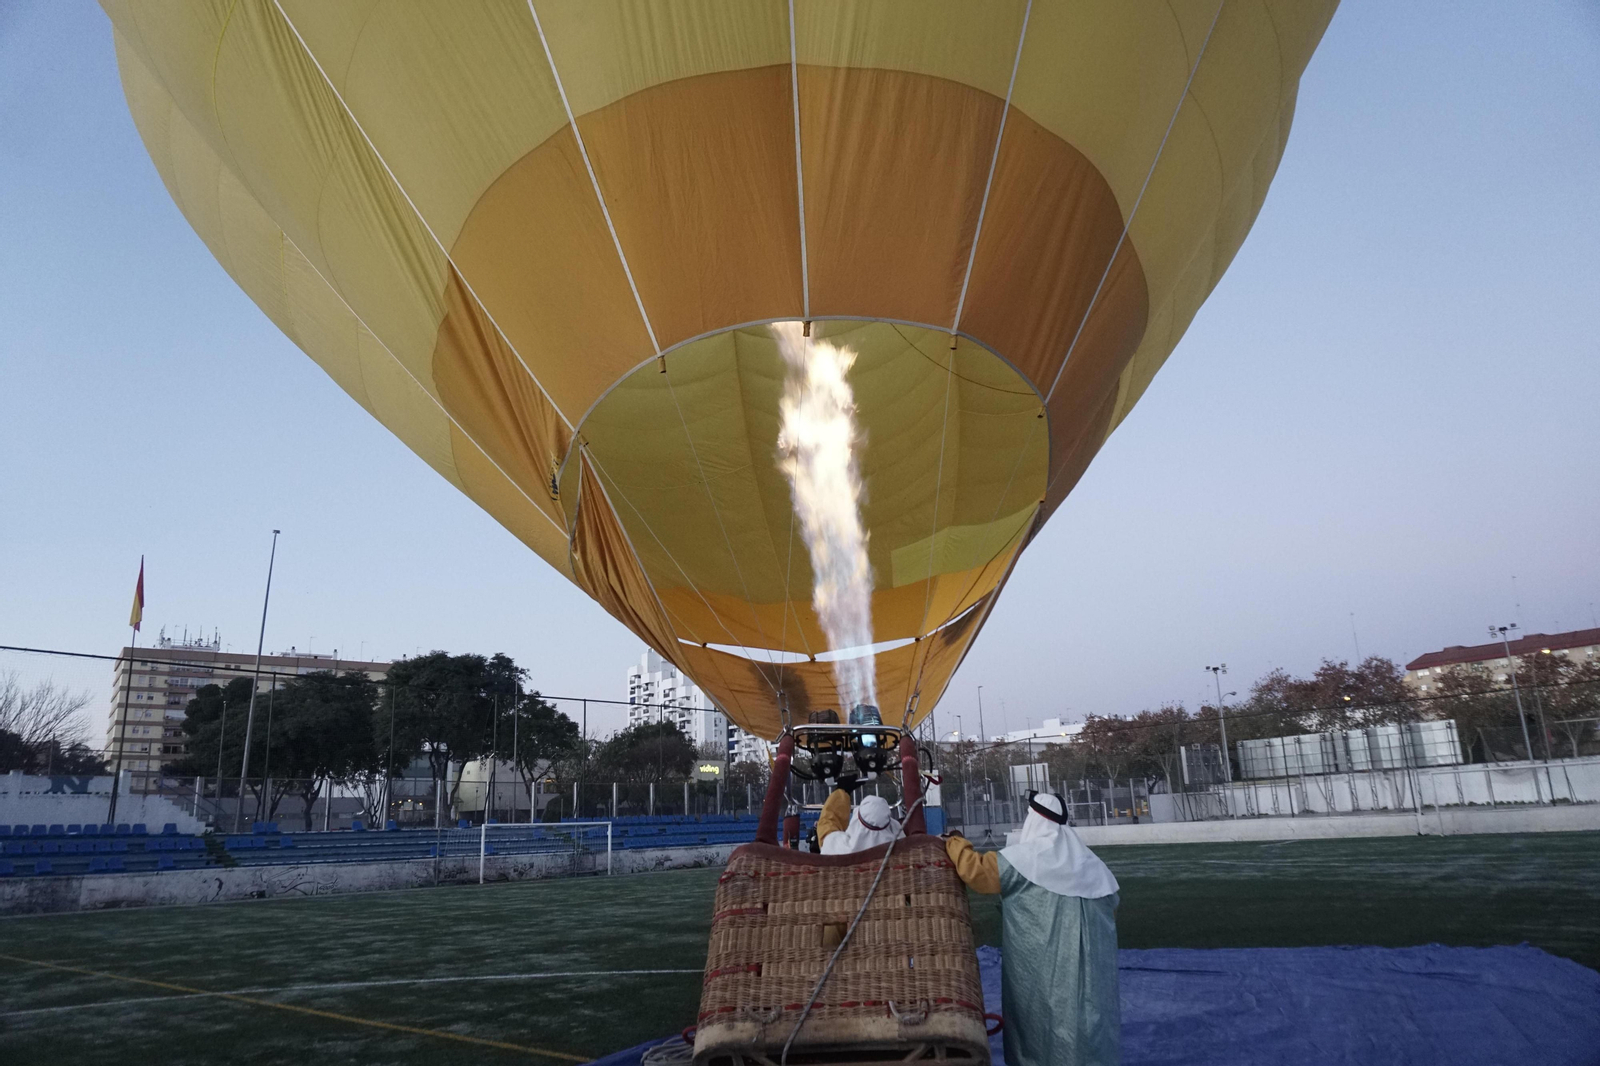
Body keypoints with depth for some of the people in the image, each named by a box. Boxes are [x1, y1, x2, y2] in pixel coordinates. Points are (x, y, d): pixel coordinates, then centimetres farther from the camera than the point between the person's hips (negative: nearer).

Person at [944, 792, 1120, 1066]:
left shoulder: (1023, 857, -12)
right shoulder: (1090, 862, 8)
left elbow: (976, 870, -18)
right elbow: (1111, 908, 16)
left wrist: (955, 842, -1)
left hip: (1040, 966, -5)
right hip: (1087, 966, 5)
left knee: (1041, 1019, 8)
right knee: (1085, 1018, 14)